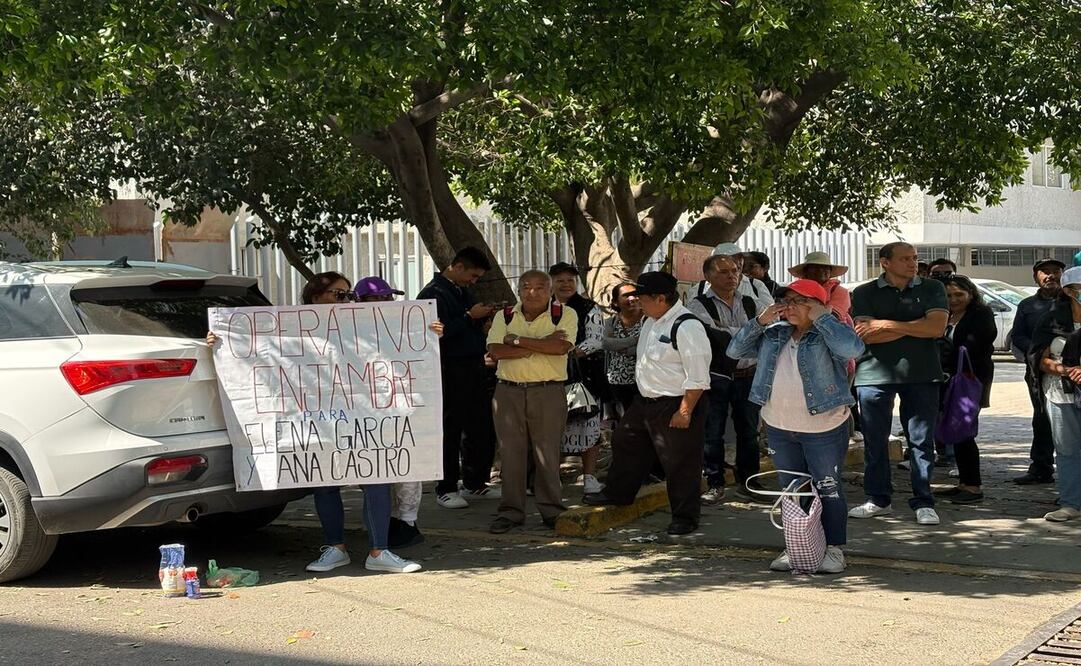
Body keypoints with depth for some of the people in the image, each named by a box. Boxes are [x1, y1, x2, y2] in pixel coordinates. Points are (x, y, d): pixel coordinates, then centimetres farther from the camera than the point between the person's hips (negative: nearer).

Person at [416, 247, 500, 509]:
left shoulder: (463, 291, 17)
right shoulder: (433, 293, -11)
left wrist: (484, 316, 5)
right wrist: (470, 317, -18)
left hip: (473, 369, 9)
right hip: (450, 372, -9)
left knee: (482, 428, 11)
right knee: (450, 431, -2)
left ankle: (475, 483, 23)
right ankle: (446, 489, 7)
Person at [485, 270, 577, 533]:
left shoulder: (565, 315, 0)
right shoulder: (504, 317, 9)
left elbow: (560, 347, -17)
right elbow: (495, 351, -7)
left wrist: (516, 340, -12)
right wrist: (540, 345, -13)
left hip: (548, 393, -2)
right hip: (508, 391, 2)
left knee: (548, 453, 2)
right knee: (510, 452, 4)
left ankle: (551, 510, 13)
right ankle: (511, 511, 12)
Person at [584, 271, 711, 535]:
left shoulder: (686, 327, -21)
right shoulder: (651, 323, 9)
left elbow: (697, 377, -23)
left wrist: (684, 412, -23)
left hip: (675, 406, -10)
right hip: (646, 402, 10)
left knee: (680, 463, 1)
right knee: (625, 441, 21)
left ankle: (685, 517, 16)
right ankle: (617, 493, 41)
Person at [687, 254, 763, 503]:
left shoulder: (750, 303, 10)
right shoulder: (699, 305, -5)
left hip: (748, 376, 4)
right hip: (716, 377, -4)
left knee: (749, 431, 11)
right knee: (713, 433, 3)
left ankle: (747, 480, 25)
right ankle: (715, 484, 14)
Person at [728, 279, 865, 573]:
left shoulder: (828, 334, -8)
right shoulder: (773, 334, 9)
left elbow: (854, 348, -30)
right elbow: (735, 350, 8)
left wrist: (820, 317, -21)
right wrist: (760, 321, -3)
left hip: (823, 428, -6)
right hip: (779, 427, 6)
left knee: (827, 490, 3)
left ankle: (834, 549, 15)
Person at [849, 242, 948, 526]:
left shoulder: (932, 289, 7)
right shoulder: (864, 293, 5)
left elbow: (936, 327, -8)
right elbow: (866, 335, -8)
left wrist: (889, 325, -9)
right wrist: (913, 327, -7)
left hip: (921, 374, 0)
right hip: (874, 374, 0)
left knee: (922, 440, 1)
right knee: (874, 439, 5)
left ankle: (923, 502, 8)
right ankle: (877, 499, 16)